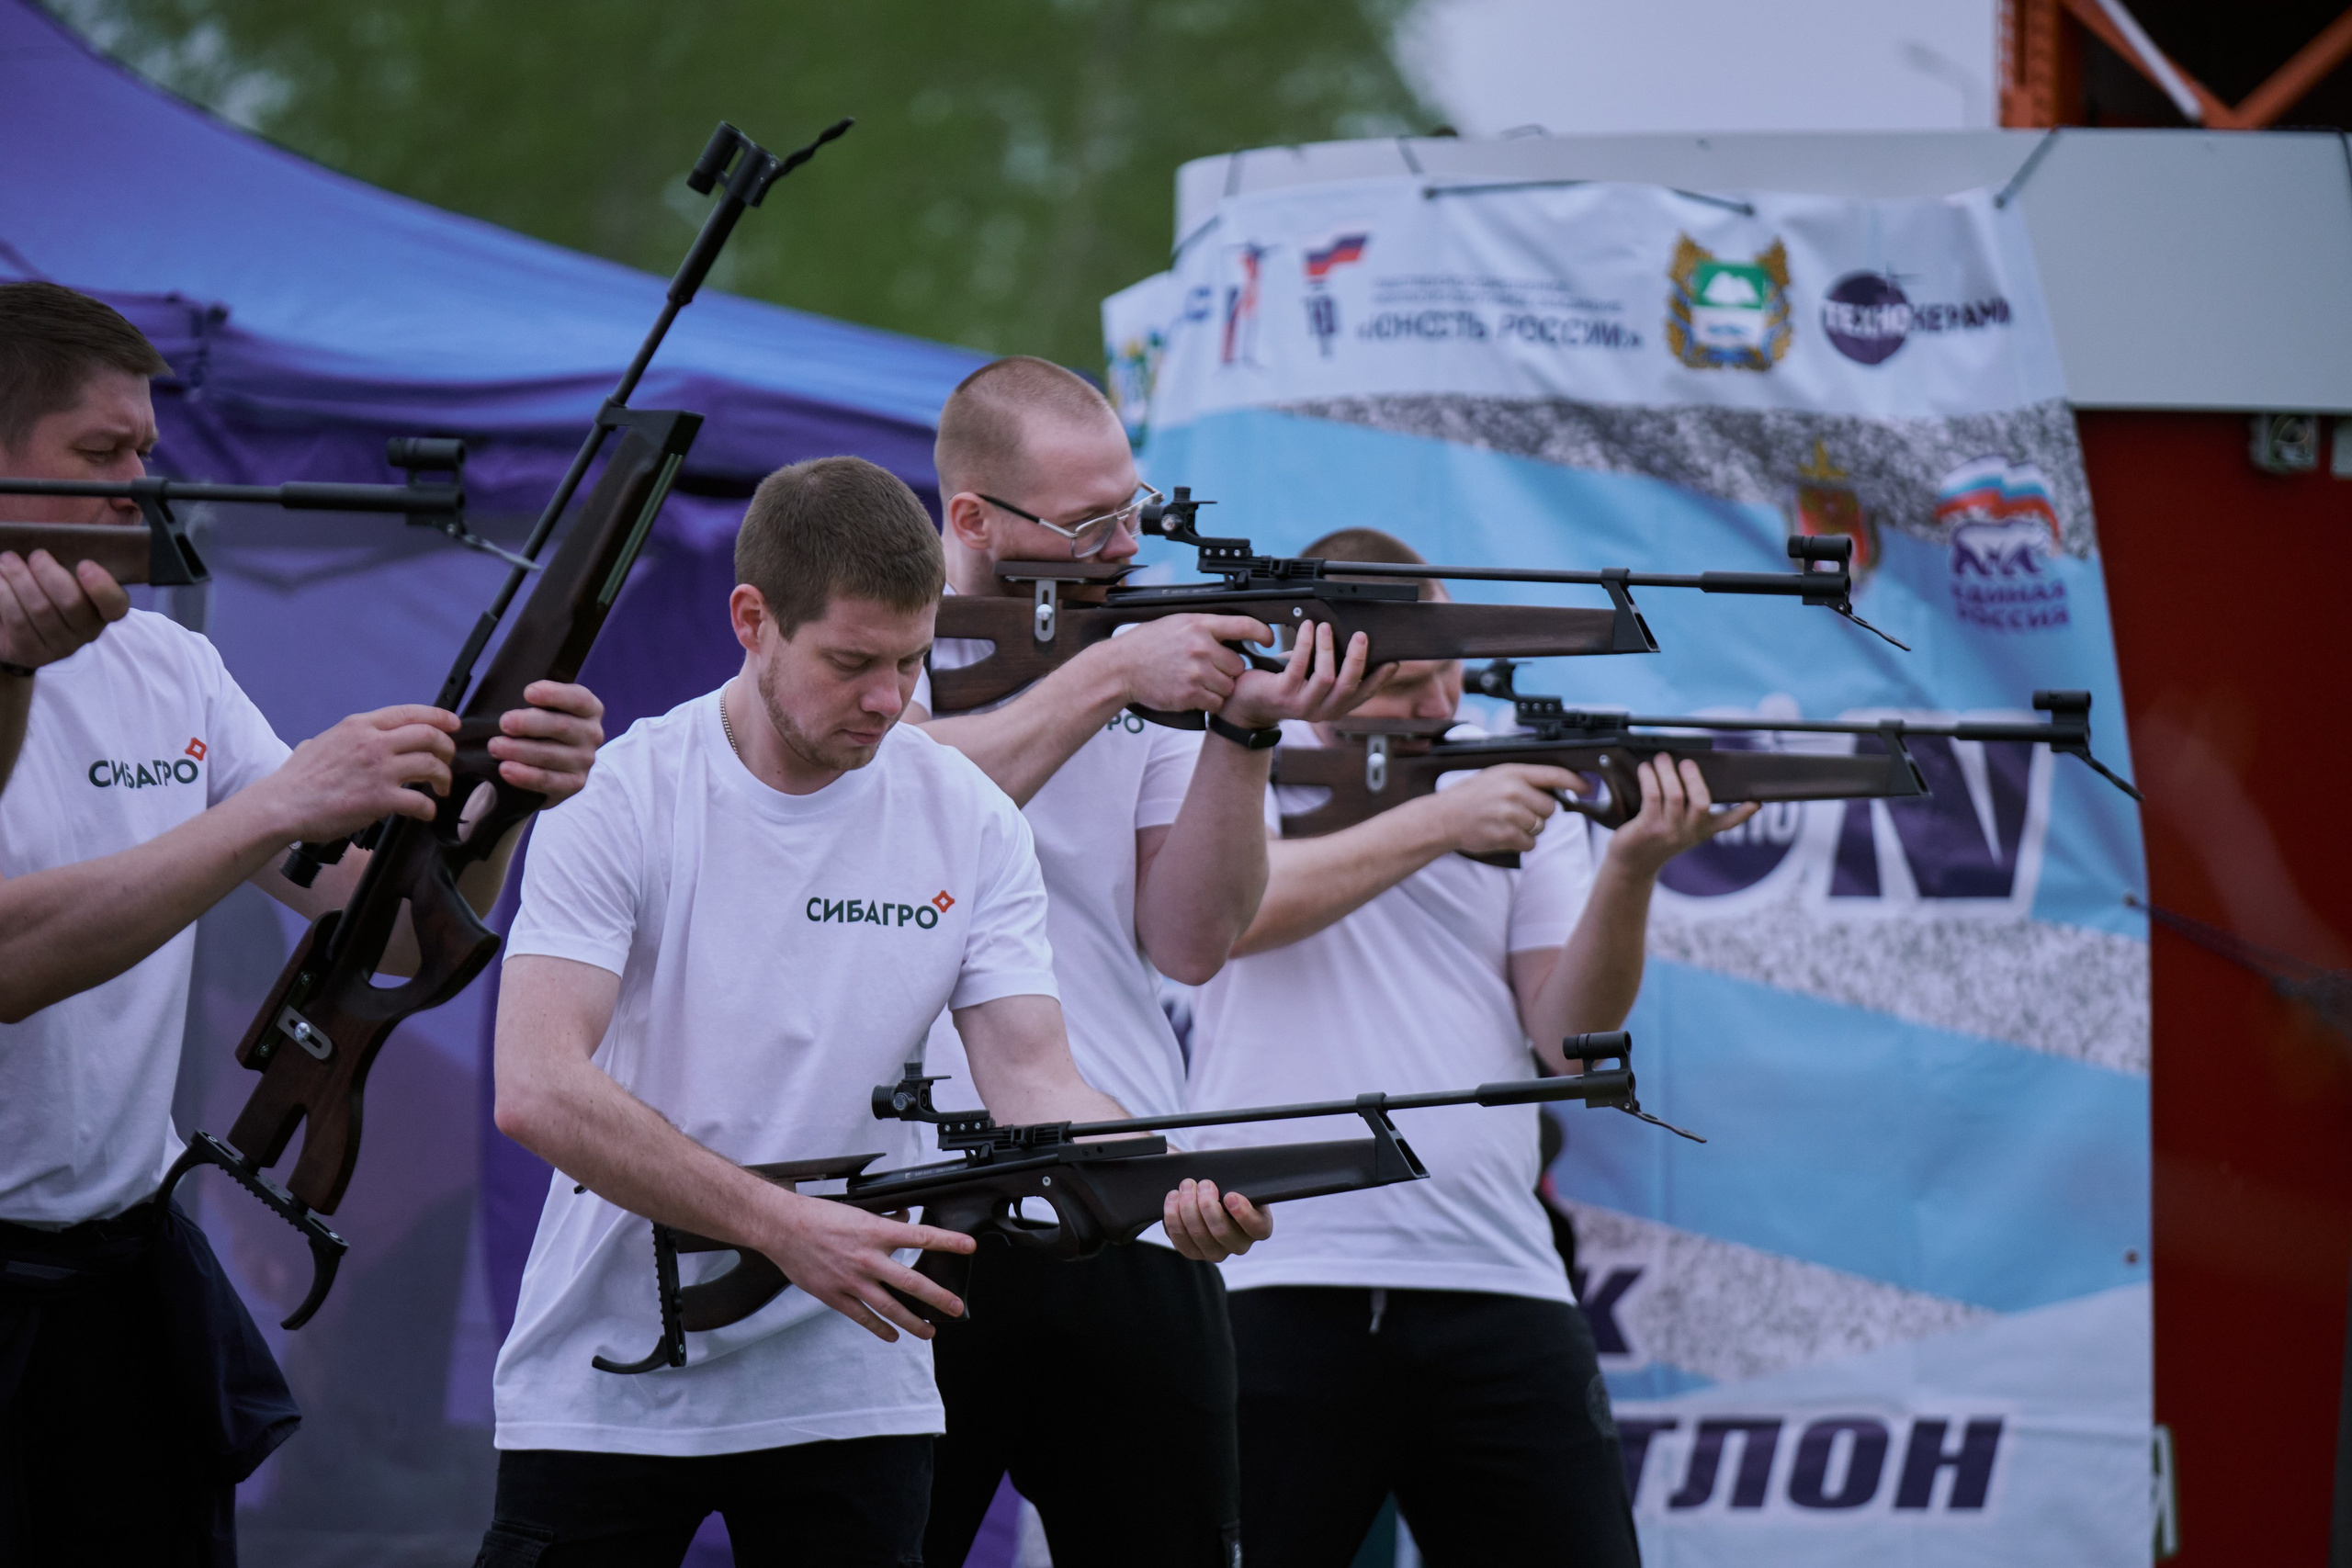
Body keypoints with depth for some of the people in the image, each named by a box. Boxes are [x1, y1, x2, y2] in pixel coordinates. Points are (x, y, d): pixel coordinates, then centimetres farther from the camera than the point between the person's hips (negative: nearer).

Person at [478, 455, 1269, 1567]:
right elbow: (537, 1089, -19)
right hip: (603, 1392, -2)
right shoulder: (622, 799, -9)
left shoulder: (969, 821, 2)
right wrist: (784, 1227, -27)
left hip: (850, 1391, 2)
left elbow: (1030, 1078, -3)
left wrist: (1177, 1188, -25)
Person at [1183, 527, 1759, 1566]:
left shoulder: (1524, 782, 12)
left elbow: (1570, 1033, 5)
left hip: (1495, 1285, 3)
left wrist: (1630, 870, -12)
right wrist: (1436, 824, -16)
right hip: (1276, 1283, -3)